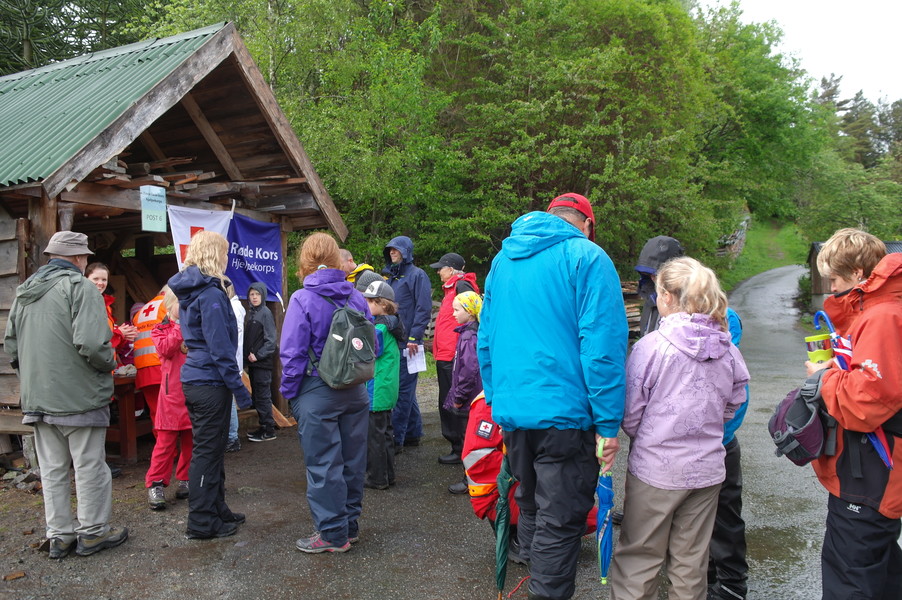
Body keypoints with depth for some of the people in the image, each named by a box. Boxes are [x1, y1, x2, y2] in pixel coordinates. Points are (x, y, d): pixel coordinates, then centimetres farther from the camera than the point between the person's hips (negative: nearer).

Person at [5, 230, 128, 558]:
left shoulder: (24, 291, 12)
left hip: (37, 397, 7)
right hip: (79, 396, -7)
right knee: (90, 466, 6)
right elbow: (91, 343, -25)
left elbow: (10, 346, 16)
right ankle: (93, 531, 16)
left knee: (52, 469, 15)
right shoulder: (80, 287, -14)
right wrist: (110, 363, -6)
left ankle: (60, 535, 24)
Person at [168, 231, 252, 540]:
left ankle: (217, 510, 30)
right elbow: (220, 347, -20)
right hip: (210, 382, -9)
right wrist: (239, 388, -16)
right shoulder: (211, 292, -16)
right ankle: (202, 523, 11)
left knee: (208, 448, 18)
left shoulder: (188, 291, 13)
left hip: (193, 378, 10)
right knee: (207, 451, 0)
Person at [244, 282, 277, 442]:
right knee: (256, 396, 12)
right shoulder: (250, 313, 13)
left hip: (262, 363, -8)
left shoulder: (266, 313, -9)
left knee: (263, 396, -5)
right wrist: (247, 355, 4)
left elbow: (270, 340, -13)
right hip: (252, 362, 8)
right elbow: (247, 338, 16)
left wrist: (258, 355, -15)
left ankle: (269, 430, 2)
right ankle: (263, 426, 22)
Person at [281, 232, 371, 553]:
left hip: (317, 394, -5)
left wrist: (289, 392, -1)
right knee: (352, 460, 15)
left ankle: (333, 533, 15)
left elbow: (292, 354, -13)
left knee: (323, 465, 6)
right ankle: (350, 524, 29)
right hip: (355, 393, 5)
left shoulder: (302, 300, -13)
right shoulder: (356, 297, 1)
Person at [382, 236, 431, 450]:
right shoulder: (392, 277, 20)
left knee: (402, 390, -6)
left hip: (406, 343, -8)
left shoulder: (417, 275, -5)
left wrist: (414, 338, -17)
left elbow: (424, 309, -12)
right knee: (406, 390, 13)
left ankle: (396, 438, -1)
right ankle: (412, 434, 23)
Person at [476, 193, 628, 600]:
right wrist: (608, 424, -12)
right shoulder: (587, 257, -7)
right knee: (560, 522, 5)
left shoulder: (503, 259, 13)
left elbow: (485, 340, 16)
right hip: (564, 413, -7)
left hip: (510, 411, 7)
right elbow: (603, 347, -15)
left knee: (531, 508, 22)